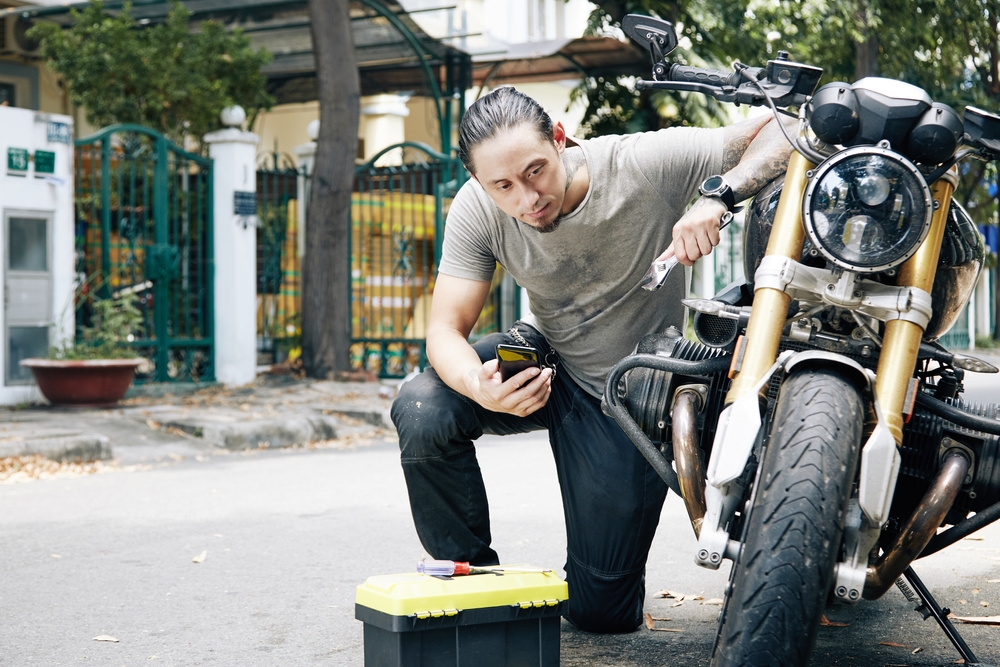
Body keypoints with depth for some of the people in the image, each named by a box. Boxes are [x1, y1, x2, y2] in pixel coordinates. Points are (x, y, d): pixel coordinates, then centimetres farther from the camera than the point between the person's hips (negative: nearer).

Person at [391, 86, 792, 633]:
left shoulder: (645, 163, -27)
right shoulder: (476, 209, -19)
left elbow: (781, 132, -25)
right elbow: (445, 328, -19)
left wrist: (716, 196, -45)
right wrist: (481, 387, -42)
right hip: (548, 358, 2)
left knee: (603, 612, -3)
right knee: (421, 411, -29)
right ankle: (471, 574, -4)